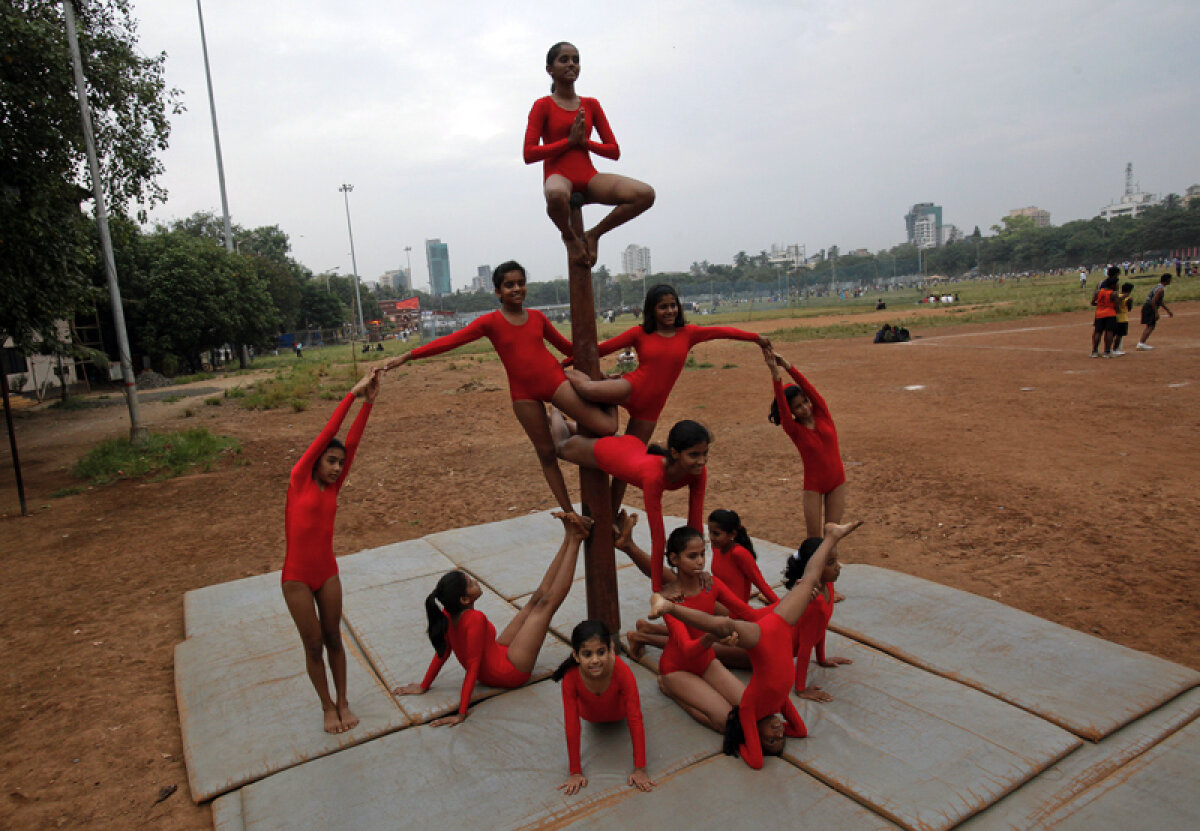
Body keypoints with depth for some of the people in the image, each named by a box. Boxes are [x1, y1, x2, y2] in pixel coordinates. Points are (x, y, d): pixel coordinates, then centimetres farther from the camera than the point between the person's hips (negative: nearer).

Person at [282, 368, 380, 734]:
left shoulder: (333, 487, 3)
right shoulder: (299, 480, -7)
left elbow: (352, 440, -5)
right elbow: (326, 434, -13)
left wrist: (368, 401, -10)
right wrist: (353, 395, -15)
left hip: (328, 572, 3)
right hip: (296, 577, -3)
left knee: (333, 640, 13)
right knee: (314, 645, 8)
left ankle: (343, 702, 29)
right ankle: (328, 706, 26)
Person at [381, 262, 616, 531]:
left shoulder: (536, 317, 6)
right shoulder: (491, 322, -3)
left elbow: (565, 345, 18)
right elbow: (449, 341, -9)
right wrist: (407, 356, -16)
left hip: (555, 380, 1)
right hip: (524, 394, -1)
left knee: (607, 427, -12)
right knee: (546, 453, 6)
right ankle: (568, 511, 18)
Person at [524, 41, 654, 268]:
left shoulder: (591, 105, 16)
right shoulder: (543, 105, 5)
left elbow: (614, 151, 12)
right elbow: (529, 154, -6)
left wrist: (584, 141, -4)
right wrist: (569, 141, -7)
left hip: (588, 177, 4)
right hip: (559, 175, -4)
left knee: (645, 194, -21)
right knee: (557, 195, -44)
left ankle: (593, 234, -2)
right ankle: (570, 237, -9)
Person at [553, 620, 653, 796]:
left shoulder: (622, 672, -44)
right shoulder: (571, 677, -41)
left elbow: (635, 720, -37)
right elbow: (572, 726, -33)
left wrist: (640, 769, -36)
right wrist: (576, 772, -29)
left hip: (618, 714, -1)